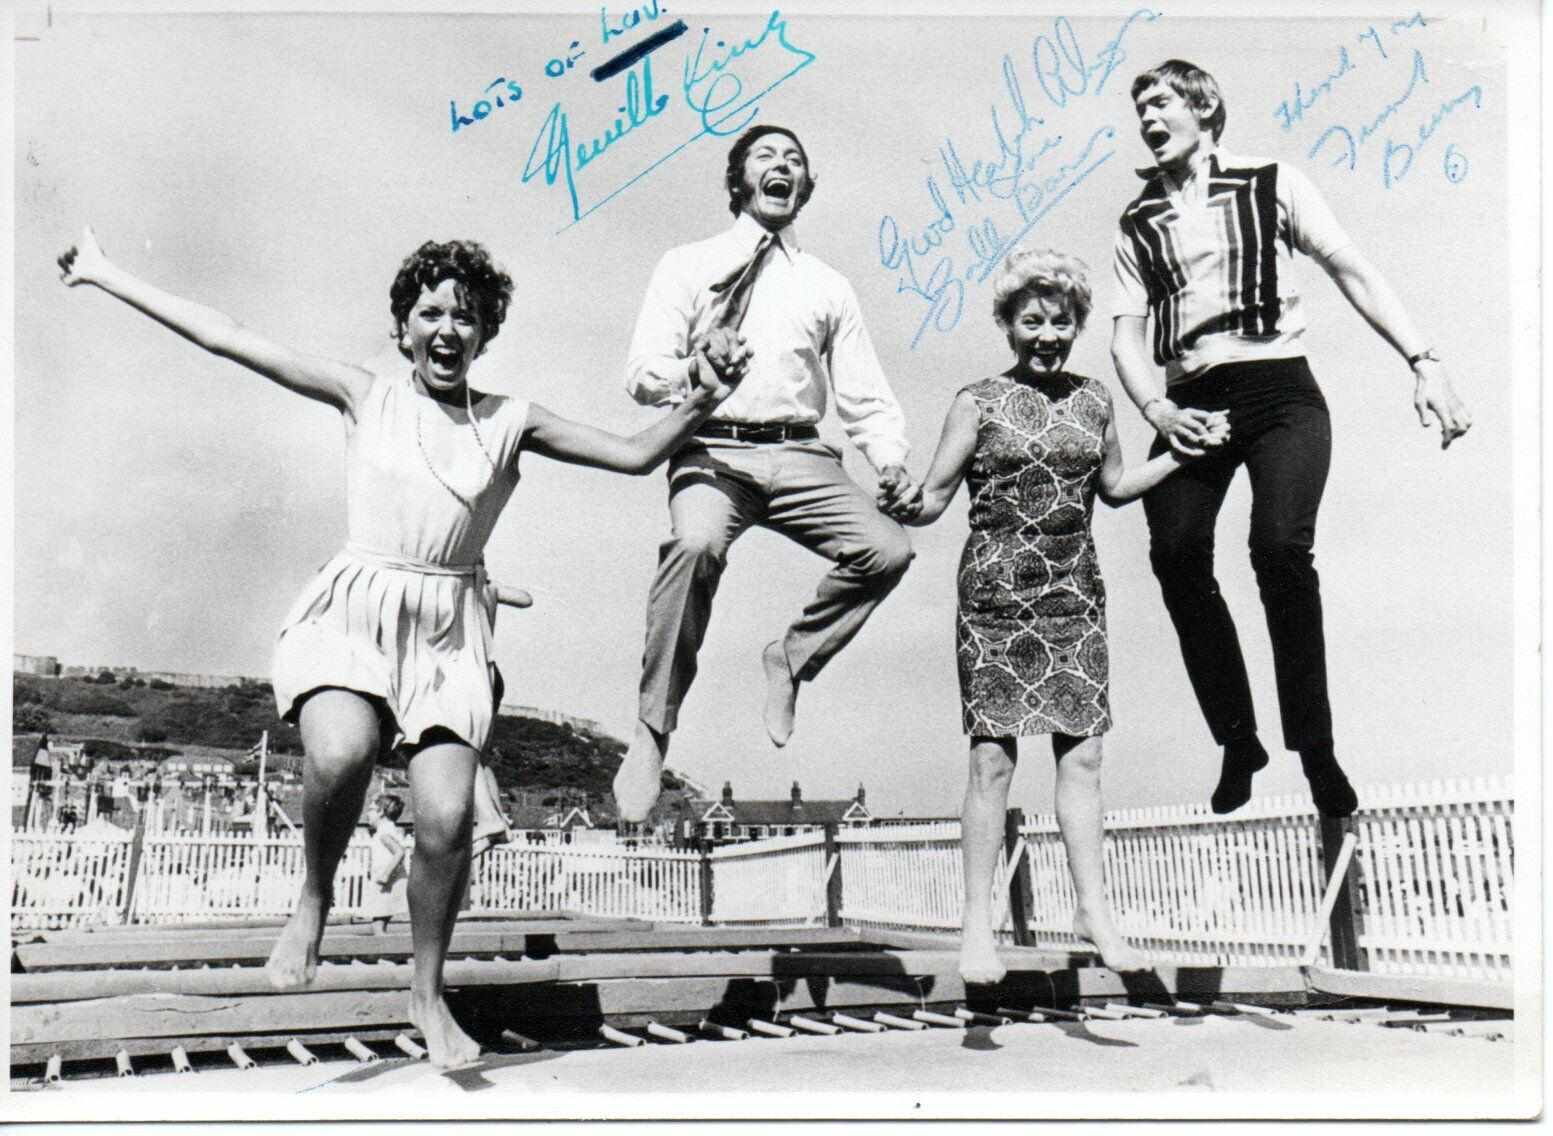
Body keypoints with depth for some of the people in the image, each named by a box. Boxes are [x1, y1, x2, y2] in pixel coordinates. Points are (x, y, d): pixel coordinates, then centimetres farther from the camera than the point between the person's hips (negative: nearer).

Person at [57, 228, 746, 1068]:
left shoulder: (510, 423, 8)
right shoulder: (366, 398, 6)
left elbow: (637, 455, 4)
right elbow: (225, 338, 7)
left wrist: (699, 402, -12)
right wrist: (106, 277, 9)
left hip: (449, 629, 1)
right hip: (354, 613, -1)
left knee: (446, 819, -11)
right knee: (340, 754, -31)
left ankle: (428, 993, 15)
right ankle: (314, 897, 2)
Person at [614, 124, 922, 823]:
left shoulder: (827, 286, 24)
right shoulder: (688, 266, 16)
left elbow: (864, 395, 19)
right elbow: (641, 374, 5)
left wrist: (891, 460, -1)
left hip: (799, 457, 3)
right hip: (712, 450, -3)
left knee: (887, 550, -22)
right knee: (696, 543, -35)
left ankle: (792, 661, 3)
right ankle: (652, 732, -24)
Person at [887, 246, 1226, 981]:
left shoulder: (1093, 401, 13)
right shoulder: (979, 404, 1)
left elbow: (1115, 487, 25)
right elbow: (934, 497, -4)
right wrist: (899, 509, -23)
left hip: (1075, 596, 4)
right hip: (996, 594, -4)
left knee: (1081, 753, 3)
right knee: (993, 757, -3)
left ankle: (1091, 907, 15)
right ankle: (977, 921, 6)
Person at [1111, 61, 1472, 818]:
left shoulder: (1270, 185, 12)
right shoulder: (1137, 225, 18)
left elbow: (1354, 274, 8)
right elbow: (1126, 334, 11)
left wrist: (1424, 363, -1)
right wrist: (1156, 410, -9)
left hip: (1278, 389, -2)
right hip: (1192, 401, 3)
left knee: (1280, 547, -23)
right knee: (1176, 552, -18)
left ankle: (1315, 747, -9)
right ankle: (1237, 741, -2)